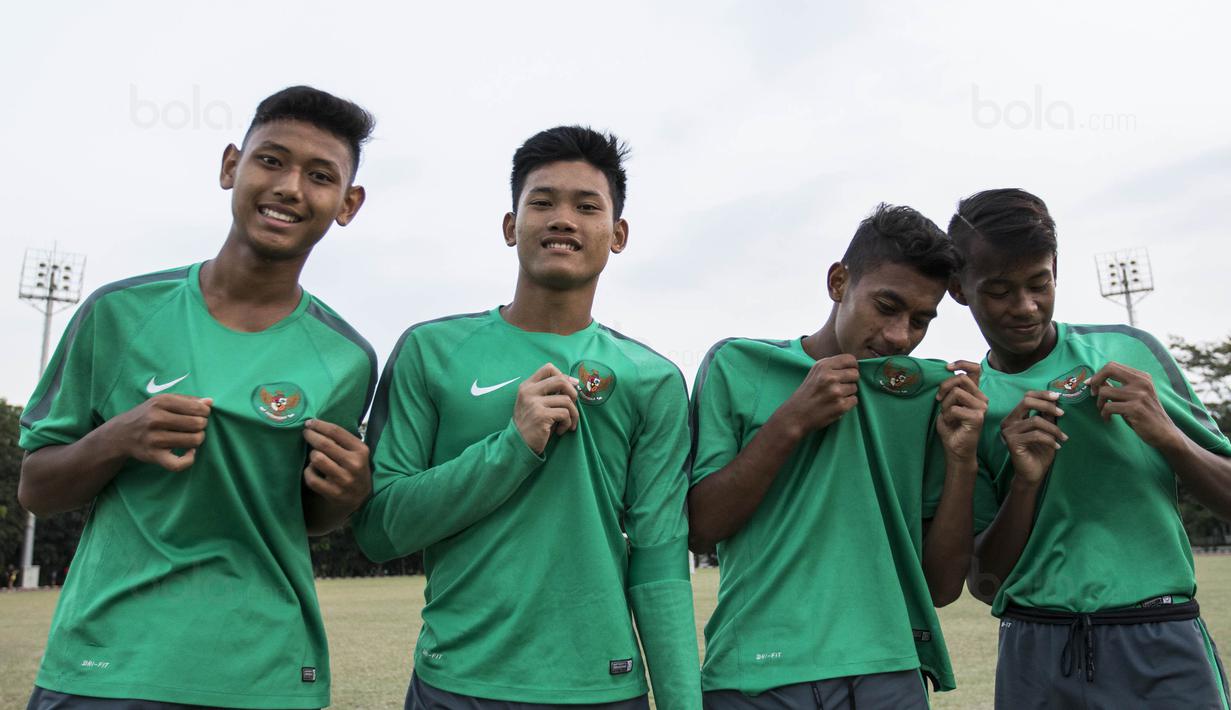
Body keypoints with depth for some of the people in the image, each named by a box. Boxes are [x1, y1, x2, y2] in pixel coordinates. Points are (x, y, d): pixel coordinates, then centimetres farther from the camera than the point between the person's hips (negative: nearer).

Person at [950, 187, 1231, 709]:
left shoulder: (1132, 351, 1)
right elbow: (984, 584, 0)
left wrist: (1165, 435, -13)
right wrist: (1026, 481, -15)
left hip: (1164, 648, 0)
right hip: (1038, 661, 0)